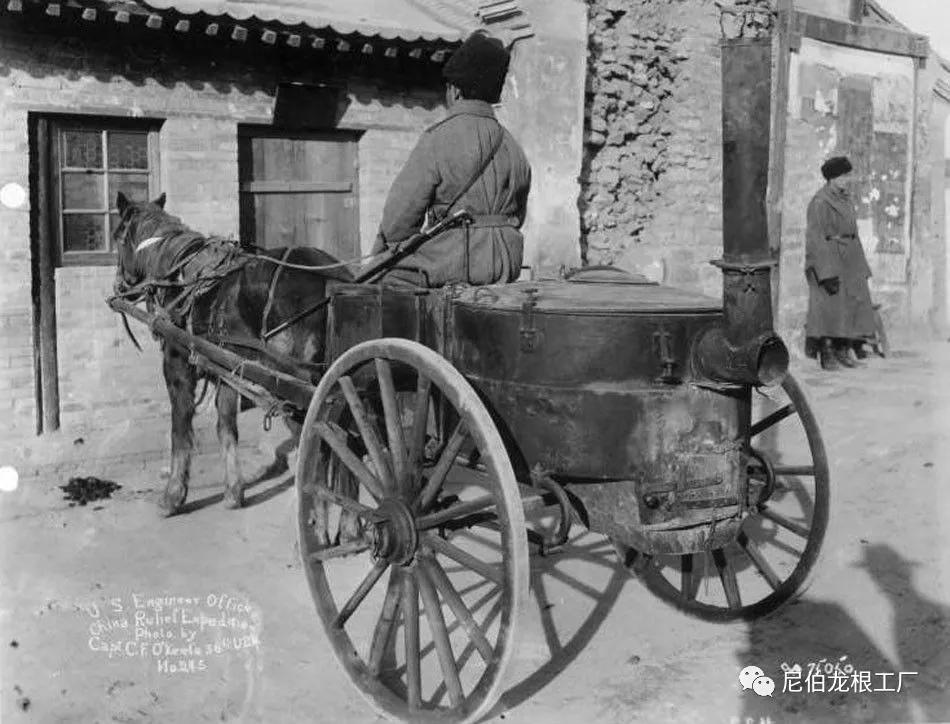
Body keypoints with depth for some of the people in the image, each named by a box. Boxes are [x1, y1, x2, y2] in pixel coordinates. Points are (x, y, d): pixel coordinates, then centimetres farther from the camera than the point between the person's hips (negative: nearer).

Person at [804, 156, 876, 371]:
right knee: (828, 306, -7)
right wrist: (827, 273, -23)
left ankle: (843, 351, 14)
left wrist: (861, 267, 16)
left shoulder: (845, 199, 14)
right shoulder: (820, 202, -12)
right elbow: (815, 239, -17)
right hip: (827, 259, -8)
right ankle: (826, 355, 1)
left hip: (849, 260, 8)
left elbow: (851, 232, 19)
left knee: (853, 303, 5)